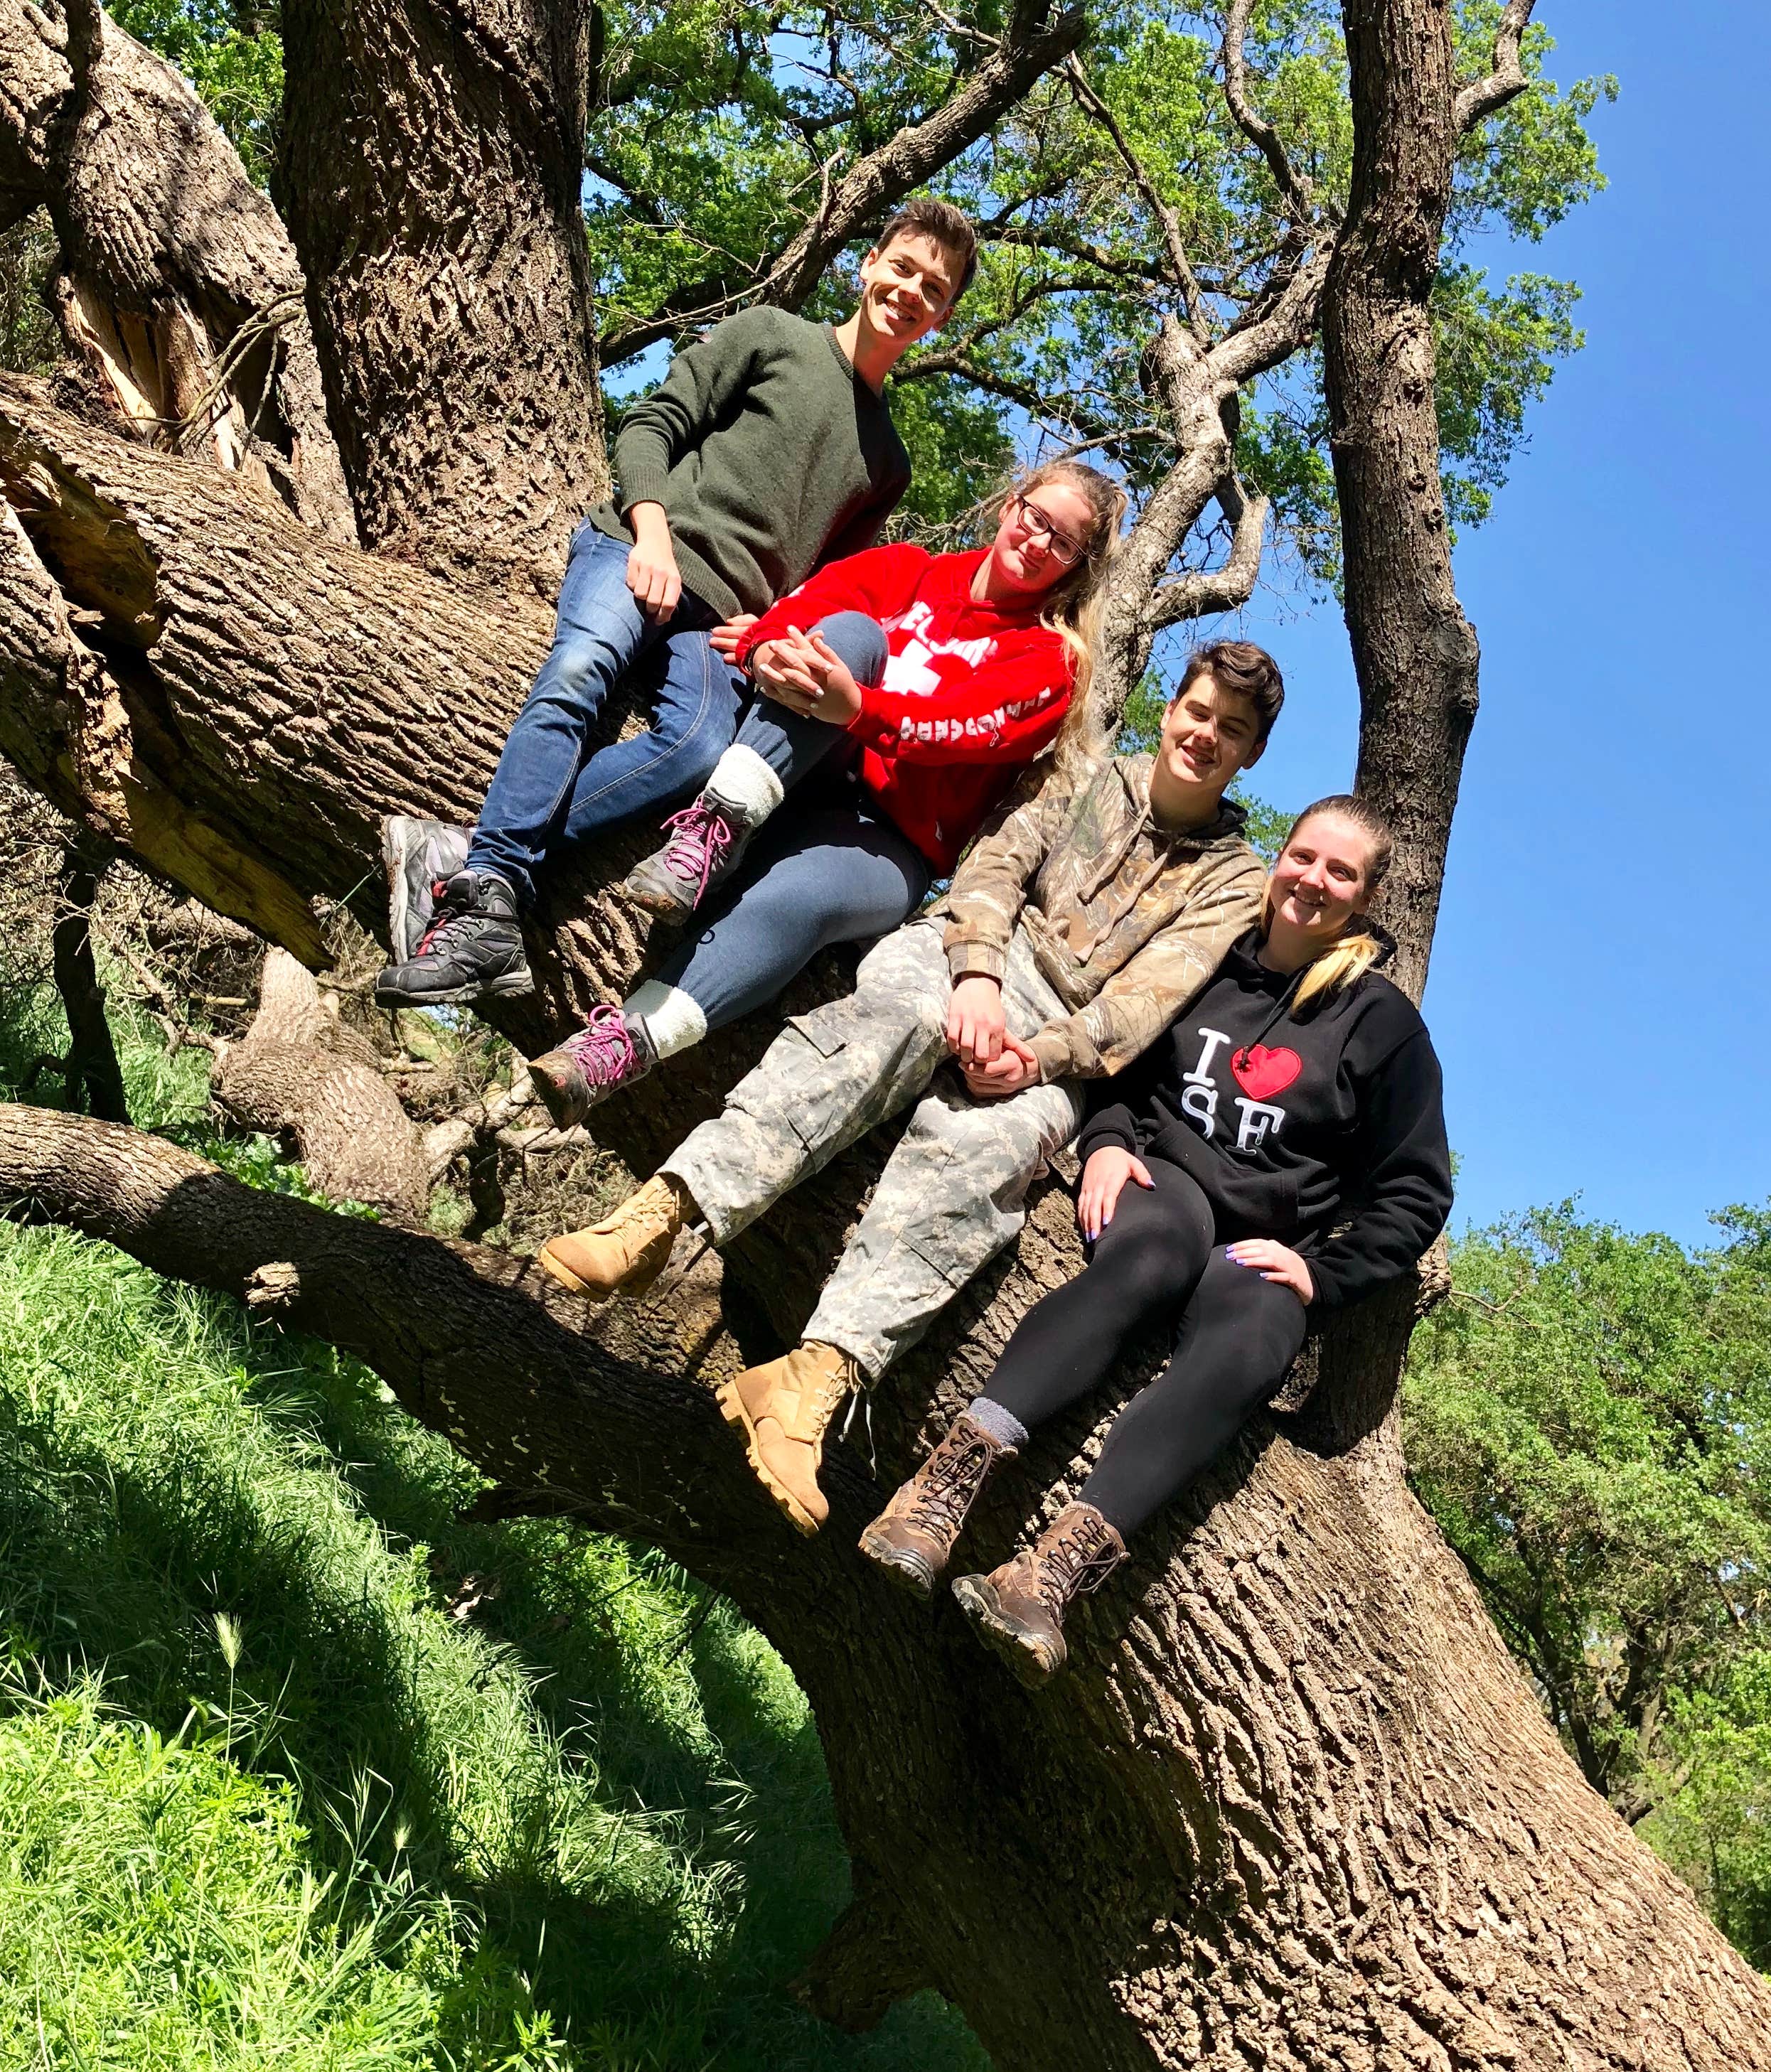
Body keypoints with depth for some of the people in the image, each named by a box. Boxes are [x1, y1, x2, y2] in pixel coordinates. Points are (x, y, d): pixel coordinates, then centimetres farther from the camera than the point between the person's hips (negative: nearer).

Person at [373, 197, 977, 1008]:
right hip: (638, 552, -2)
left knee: (703, 741, -32)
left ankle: (467, 859, -41)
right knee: (577, 670, -35)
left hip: (722, 617, 2)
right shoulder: (770, 336, 16)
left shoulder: (887, 463, 28)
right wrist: (654, 531, -10)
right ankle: (492, 901, -44)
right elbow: (650, 424, 7)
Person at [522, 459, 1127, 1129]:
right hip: (799, 774, 2)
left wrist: (852, 706, -30)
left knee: (793, 898, -36)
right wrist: (768, 653, -24)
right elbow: (800, 606, 0)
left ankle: (616, 1050, -46)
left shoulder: (1048, 661, 9)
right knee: (850, 633, -23)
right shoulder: (905, 570, 18)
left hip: (886, 838, -2)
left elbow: (955, 726, -12)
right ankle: (717, 827, -39)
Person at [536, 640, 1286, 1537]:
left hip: (1061, 1046, -1)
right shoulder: (1088, 780, 25)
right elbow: (996, 865, 6)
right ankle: (659, 1212, -51)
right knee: (900, 1013, -37)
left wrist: (1038, 1055, -18)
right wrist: (977, 975, -16)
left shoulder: (1234, 882, 18)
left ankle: (815, 1379, -52)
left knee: (976, 1142, -36)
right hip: (970, 957, 1)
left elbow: (1147, 999, 1)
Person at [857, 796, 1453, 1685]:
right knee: (1162, 1243, -39)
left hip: (1265, 1249, 0)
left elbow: (1415, 1191, 9)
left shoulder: (1383, 1023, 10)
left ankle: (1056, 1568, -58)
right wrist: (1106, 1140, -2)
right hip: (1158, 1183, 0)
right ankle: (954, 1472, -55)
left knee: (1246, 1345, -37)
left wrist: (1321, 1272, -5)